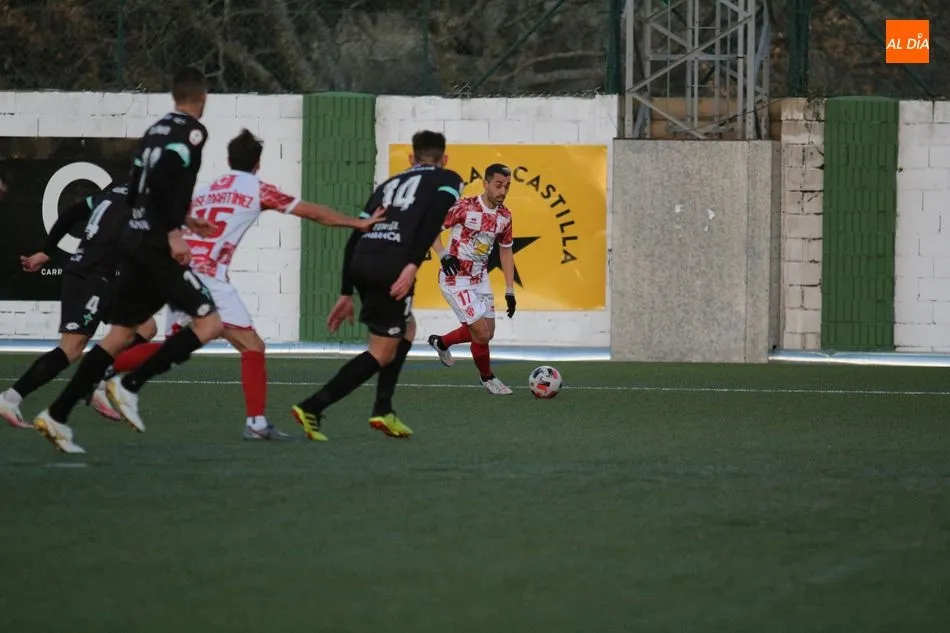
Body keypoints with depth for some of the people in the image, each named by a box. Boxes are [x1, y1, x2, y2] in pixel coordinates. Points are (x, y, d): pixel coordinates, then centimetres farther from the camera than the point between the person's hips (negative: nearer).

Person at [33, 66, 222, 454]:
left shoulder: (155, 130, 16)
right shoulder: (192, 132, -8)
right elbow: (162, 177, -23)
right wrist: (173, 232, -23)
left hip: (134, 238, 8)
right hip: (157, 245, -8)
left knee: (119, 335, 11)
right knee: (210, 323, -6)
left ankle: (57, 416, 6)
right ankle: (130, 386, -12)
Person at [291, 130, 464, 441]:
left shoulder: (389, 184, 30)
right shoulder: (448, 180, 15)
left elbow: (355, 236, 24)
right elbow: (433, 218, -8)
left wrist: (346, 293, 26)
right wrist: (413, 264, -18)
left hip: (361, 261, 6)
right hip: (392, 263, -6)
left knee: (406, 330, 27)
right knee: (382, 353, 3)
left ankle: (383, 410, 19)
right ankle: (311, 409, -8)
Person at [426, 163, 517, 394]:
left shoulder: (504, 216, 0)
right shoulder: (465, 208, -20)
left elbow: (506, 251, 12)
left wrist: (509, 291, 9)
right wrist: (443, 255, -29)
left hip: (480, 278, 7)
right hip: (455, 279, -7)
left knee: (487, 333, 11)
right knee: (482, 333, -11)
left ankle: (441, 343, 37)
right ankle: (488, 378, 14)